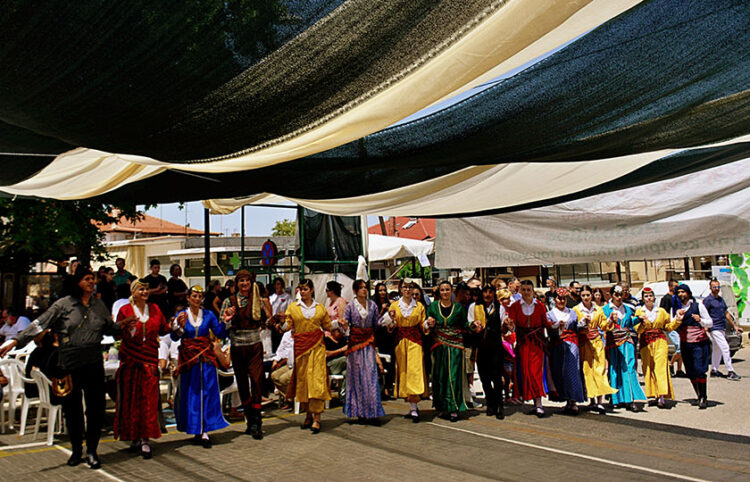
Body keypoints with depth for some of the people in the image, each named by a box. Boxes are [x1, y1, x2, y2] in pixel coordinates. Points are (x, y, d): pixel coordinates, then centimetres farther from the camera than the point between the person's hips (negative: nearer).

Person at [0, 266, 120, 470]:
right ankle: (76, 450, 27)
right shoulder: (64, 304, -3)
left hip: (93, 363, 2)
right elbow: (40, 324, -7)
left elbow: (110, 328, 19)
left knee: (95, 407, 3)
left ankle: (92, 451, 17)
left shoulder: (99, 304, 7)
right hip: (69, 363, -2)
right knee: (72, 407, 9)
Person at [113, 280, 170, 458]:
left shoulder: (154, 309, 11)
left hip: (150, 358, 2)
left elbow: (163, 329, 13)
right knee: (131, 398, 2)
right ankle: (134, 436, 15)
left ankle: (145, 439, -1)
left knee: (149, 398, -5)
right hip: (130, 359, -1)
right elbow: (117, 334, -3)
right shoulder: (125, 310, 2)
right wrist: (125, 325, -22)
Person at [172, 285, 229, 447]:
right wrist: (179, 326, -25)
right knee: (189, 393, 4)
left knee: (207, 393, -2)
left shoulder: (208, 314, 6)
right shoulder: (181, 315, 2)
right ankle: (194, 427, 16)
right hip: (188, 359, -1)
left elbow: (220, 334, 3)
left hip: (206, 358, 1)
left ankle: (203, 431, 1)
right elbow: (174, 337, -8)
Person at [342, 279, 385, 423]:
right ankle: (360, 411, 12)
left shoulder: (372, 305, 7)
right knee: (357, 376, 3)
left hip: (369, 342, 2)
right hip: (355, 342, -2)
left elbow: (376, 324, 11)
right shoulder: (350, 305, 0)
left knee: (371, 375, -3)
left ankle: (371, 412, 1)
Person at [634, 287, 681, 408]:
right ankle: (654, 394, 10)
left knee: (661, 367, -12)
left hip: (660, 341, 0)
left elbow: (669, 326, 17)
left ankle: (662, 396, -18)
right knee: (648, 368, 1)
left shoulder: (661, 311, 10)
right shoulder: (639, 311, 6)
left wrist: (677, 320, 3)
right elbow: (637, 330, -1)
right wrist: (643, 323, -20)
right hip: (645, 343, 1)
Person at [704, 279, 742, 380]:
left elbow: (727, 313, 22)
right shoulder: (707, 300, -8)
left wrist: (734, 326, 19)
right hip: (714, 329, -8)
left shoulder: (721, 299, 16)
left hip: (722, 328, 8)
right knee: (725, 348, -14)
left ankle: (714, 370, 23)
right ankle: (730, 372, -13)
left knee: (717, 350, 14)